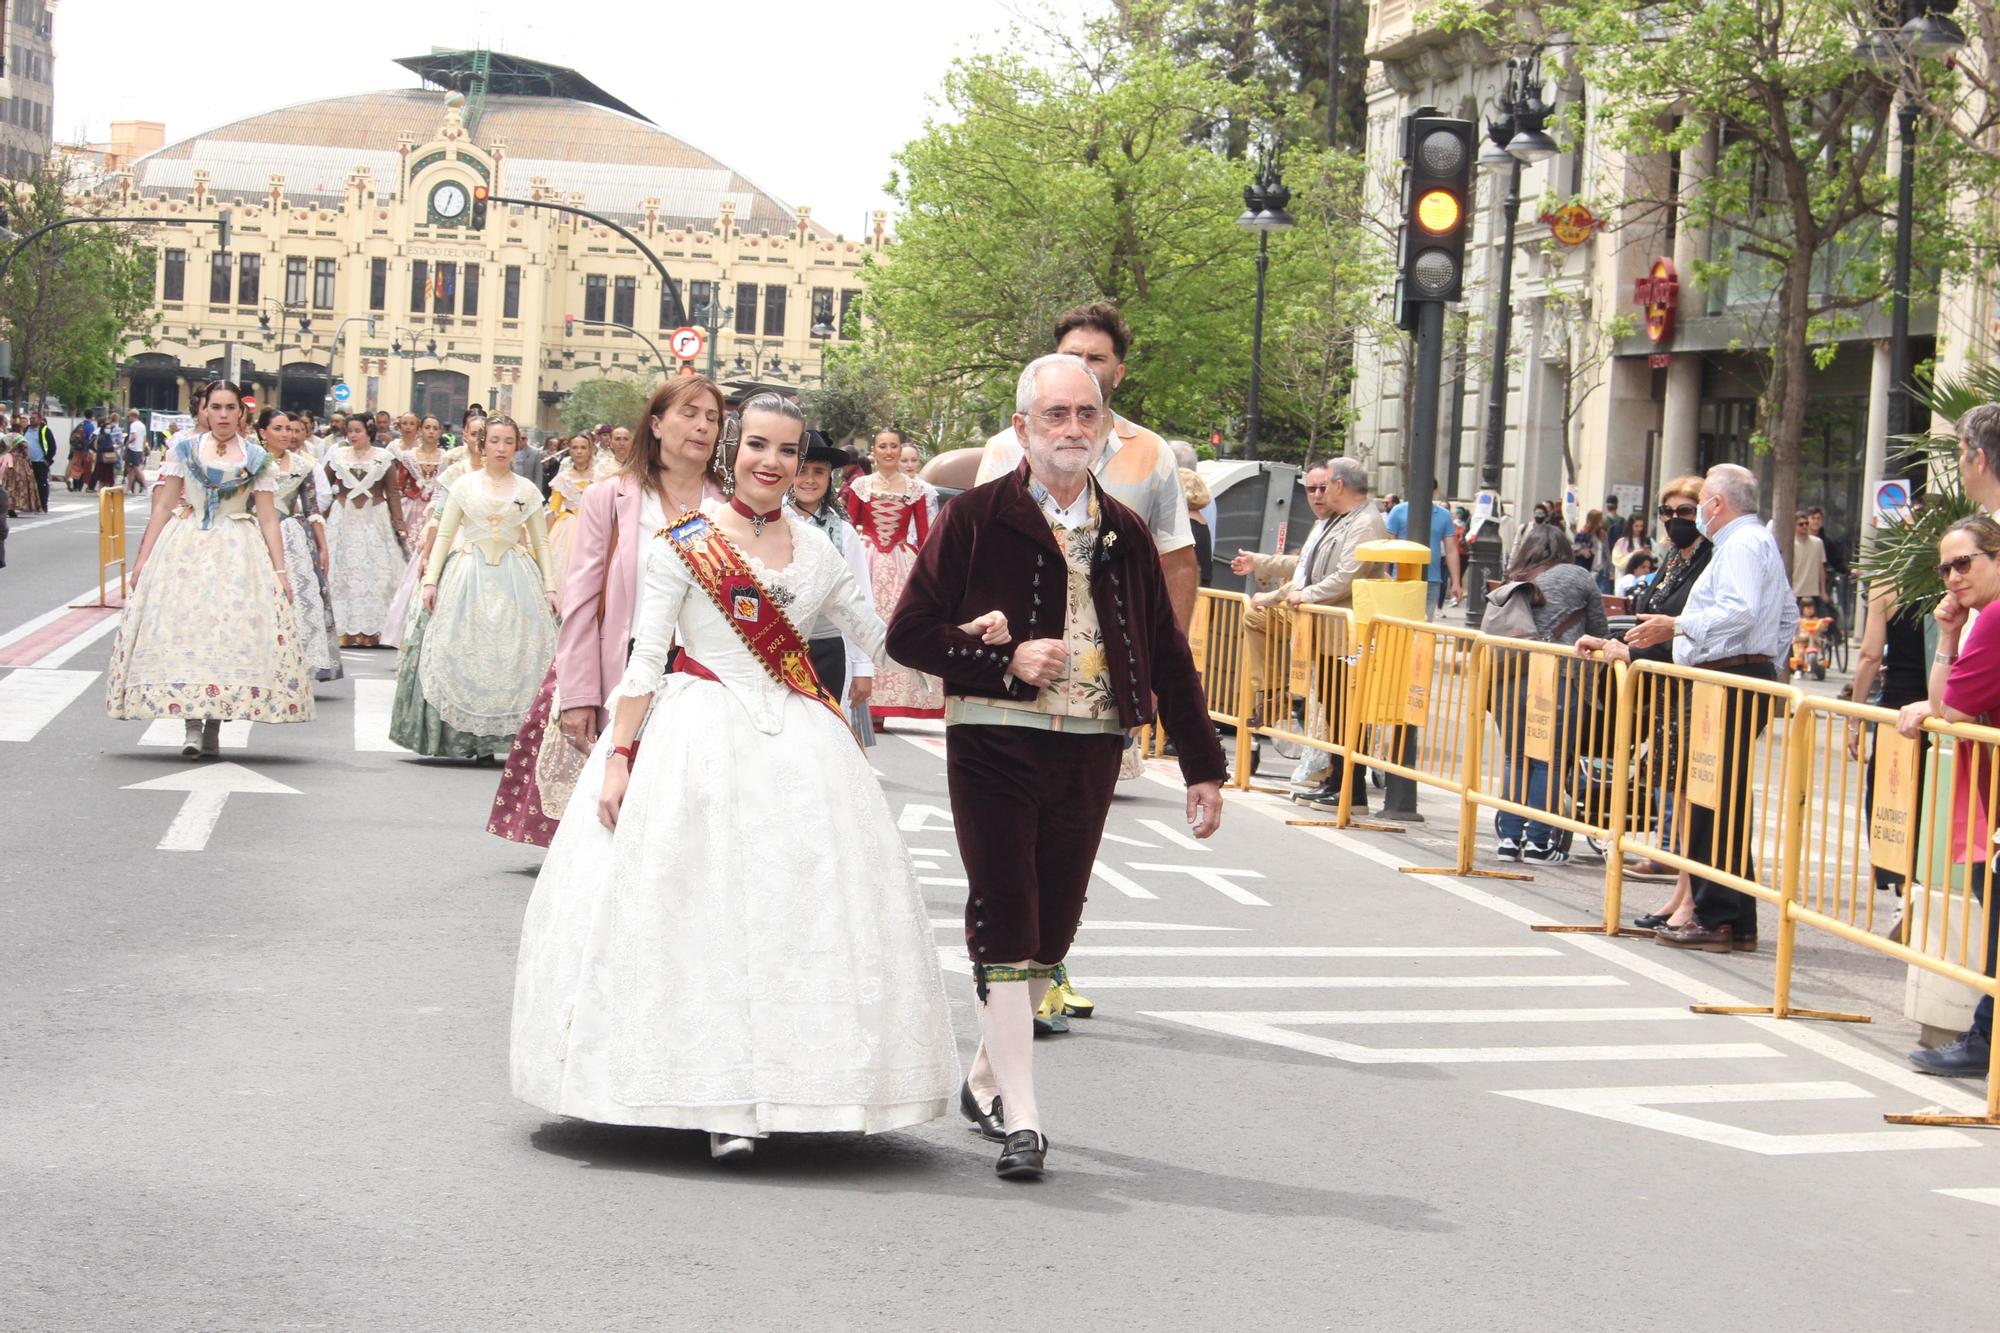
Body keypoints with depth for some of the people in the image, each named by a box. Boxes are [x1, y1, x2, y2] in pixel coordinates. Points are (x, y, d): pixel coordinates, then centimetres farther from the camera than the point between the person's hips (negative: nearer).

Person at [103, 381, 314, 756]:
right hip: (186, 549, 0)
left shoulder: (256, 458, 6)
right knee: (185, 627, -9)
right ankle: (192, 725, -9)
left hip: (239, 553, 0)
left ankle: (215, 725, 2)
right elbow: (162, 507, 7)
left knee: (231, 631, -5)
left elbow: (268, 518, 5)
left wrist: (280, 571, -1)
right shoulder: (184, 451, 7)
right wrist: (142, 558, 1)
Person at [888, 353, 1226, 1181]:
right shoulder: (975, 519, -1)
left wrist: (1201, 765, 12)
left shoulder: (1124, 534, 10)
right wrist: (1007, 662, -14)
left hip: (1090, 752, 4)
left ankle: (988, 1078, 29)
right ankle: (1020, 1118, -6)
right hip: (995, 745, -4)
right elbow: (909, 633, -3)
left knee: (1052, 929, 9)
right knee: (1004, 925, -7)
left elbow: (1167, 655, 15)